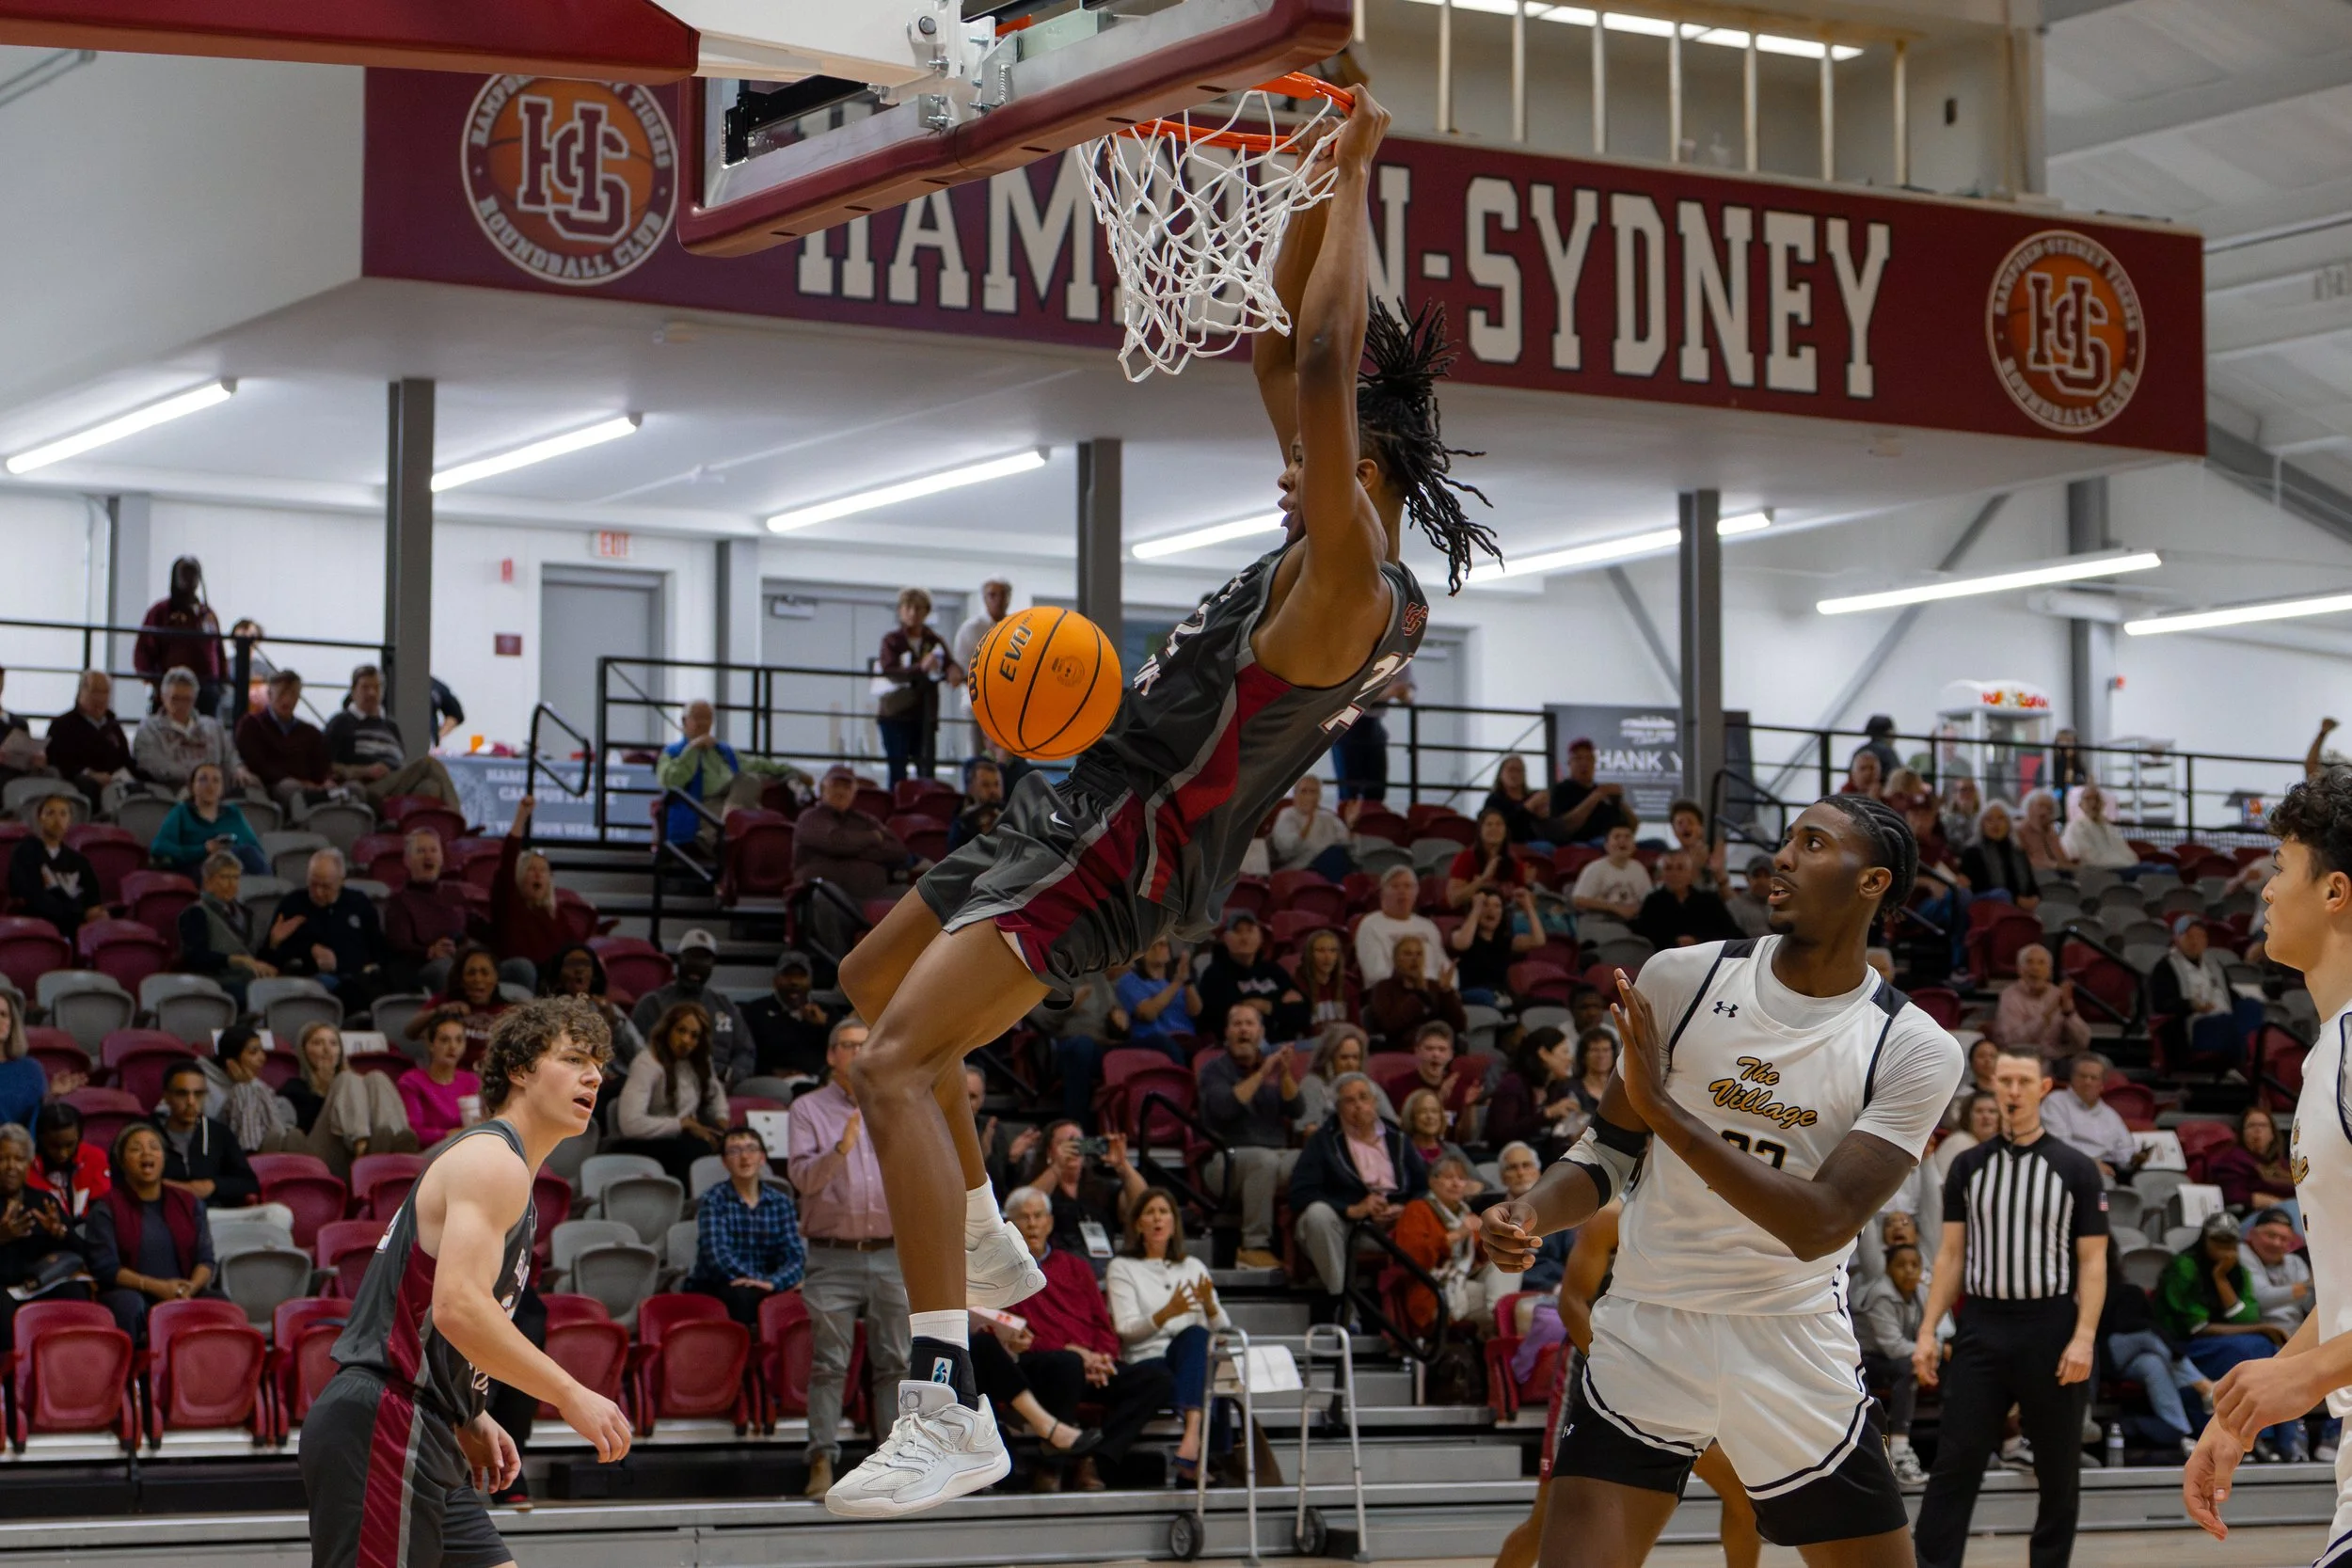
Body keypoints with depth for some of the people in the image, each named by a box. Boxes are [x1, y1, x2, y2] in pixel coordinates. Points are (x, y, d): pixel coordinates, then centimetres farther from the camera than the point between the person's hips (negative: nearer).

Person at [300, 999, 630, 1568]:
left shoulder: (502, 1171, 21)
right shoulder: (494, 1161, -11)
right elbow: (458, 1307, -24)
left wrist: (471, 1420, 17)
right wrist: (571, 1396, -19)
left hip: (424, 1446, 11)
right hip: (380, 1431, -11)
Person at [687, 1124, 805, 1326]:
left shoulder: (781, 1202, 10)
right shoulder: (713, 1200, 1)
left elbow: (795, 1257, -3)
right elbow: (716, 1254, -14)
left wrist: (772, 1282, -24)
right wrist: (757, 1280, -24)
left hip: (763, 1289, 3)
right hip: (713, 1290, -3)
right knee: (741, 1295, -37)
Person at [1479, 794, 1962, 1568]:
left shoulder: (1914, 1049, -9)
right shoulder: (1683, 979, -3)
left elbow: (1819, 1226, -20)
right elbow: (1608, 1152, 7)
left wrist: (1663, 1108, -25)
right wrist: (1532, 1210, -15)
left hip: (1796, 1350, 0)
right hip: (1649, 1333, 0)